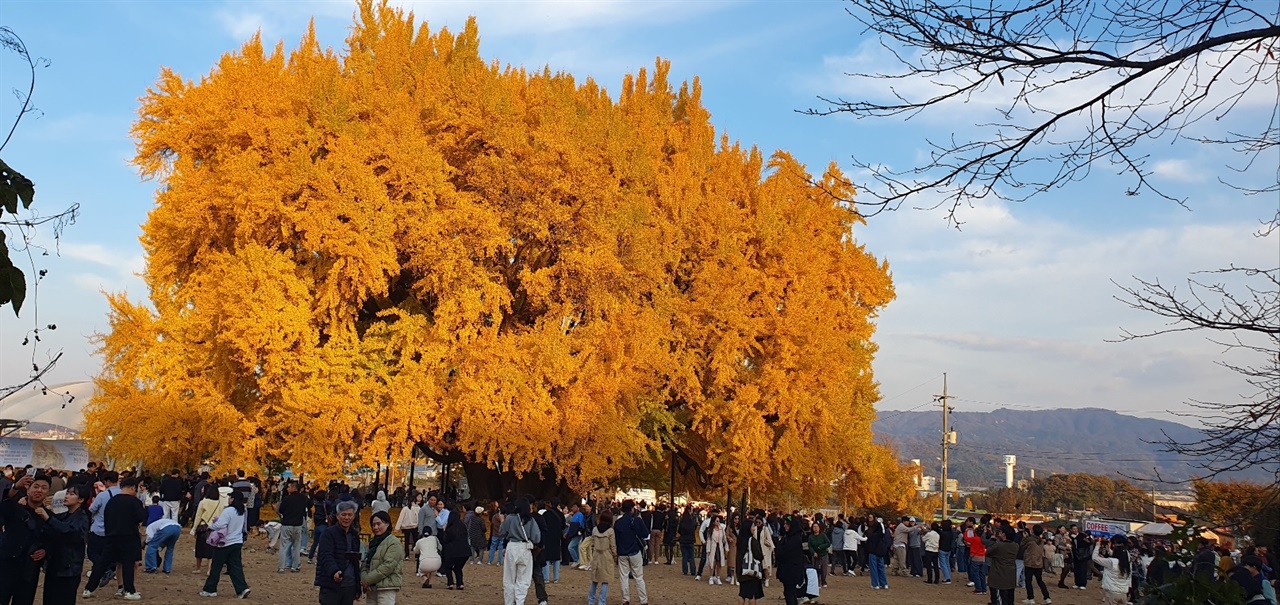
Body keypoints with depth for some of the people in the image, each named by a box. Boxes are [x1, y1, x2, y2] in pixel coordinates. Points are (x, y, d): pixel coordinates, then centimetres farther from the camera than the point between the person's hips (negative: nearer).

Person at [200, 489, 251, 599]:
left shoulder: (228, 511, -20)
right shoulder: (243, 511, 6)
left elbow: (219, 525, -25)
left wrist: (210, 526, -4)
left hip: (225, 543, -7)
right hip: (238, 542, 7)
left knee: (216, 567, 8)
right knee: (235, 567, 7)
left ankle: (209, 589, 17)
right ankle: (242, 589, -4)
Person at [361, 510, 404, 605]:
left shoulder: (394, 543, -7)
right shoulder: (373, 542, 18)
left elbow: (388, 566, -17)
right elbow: (365, 563, 12)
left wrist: (368, 580, -15)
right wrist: (363, 579, -7)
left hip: (386, 587, -8)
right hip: (372, 588, 8)